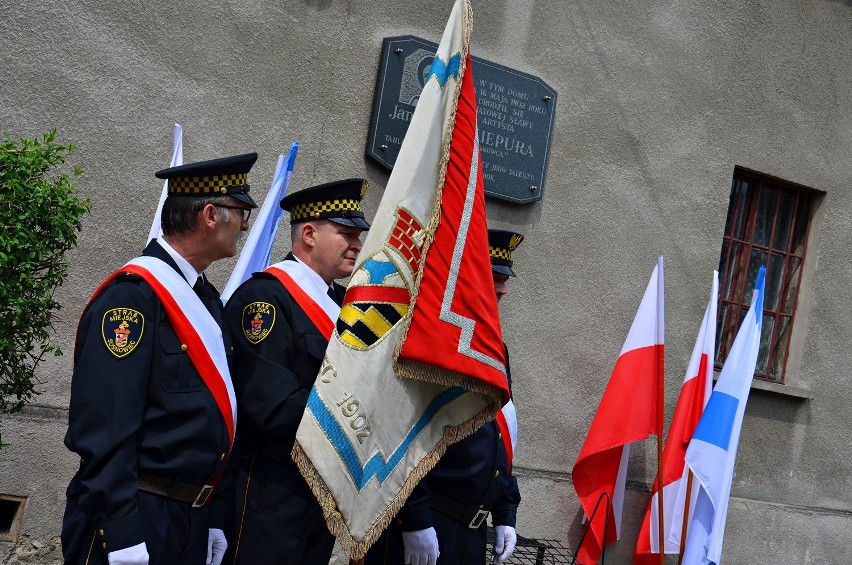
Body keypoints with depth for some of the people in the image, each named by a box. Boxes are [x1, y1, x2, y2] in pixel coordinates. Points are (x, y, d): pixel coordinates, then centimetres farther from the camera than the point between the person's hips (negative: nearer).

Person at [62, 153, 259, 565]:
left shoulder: (205, 297, 11)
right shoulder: (134, 296, -16)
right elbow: (104, 431, -21)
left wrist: (212, 520, 15)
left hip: (193, 517, 9)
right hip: (135, 519, -8)